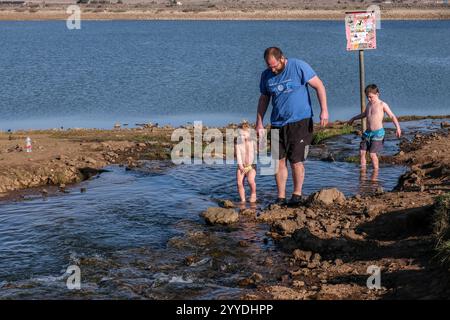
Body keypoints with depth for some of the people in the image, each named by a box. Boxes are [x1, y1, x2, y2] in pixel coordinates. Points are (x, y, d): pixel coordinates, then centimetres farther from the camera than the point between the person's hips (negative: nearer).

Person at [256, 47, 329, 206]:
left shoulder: (299, 66, -9)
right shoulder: (266, 75, 5)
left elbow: (319, 86, -7)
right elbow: (263, 99, 17)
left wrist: (324, 110, -14)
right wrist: (259, 124, 13)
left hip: (300, 122, -4)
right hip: (278, 124, 4)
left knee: (296, 161, -5)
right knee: (278, 161, 1)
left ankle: (297, 195, 10)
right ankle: (281, 198, 10)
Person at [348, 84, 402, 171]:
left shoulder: (382, 105, -6)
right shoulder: (369, 104, 14)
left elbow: (392, 116, -8)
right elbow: (364, 114, 34)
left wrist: (398, 127, -20)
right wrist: (353, 119, 45)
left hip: (378, 132, -7)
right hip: (368, 132, 7)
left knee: (372, 153, -11)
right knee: (362, 152, 1)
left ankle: (376, 170, 1)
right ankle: (363, 169, 11)